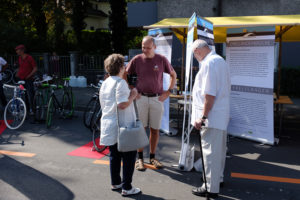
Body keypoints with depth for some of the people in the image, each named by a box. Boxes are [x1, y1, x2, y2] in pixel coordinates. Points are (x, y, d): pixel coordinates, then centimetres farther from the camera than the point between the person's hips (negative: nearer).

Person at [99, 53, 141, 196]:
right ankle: (127, 187, 7)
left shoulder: (105, 83, 11)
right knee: (129, 156, 3)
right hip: (123, 127, -8)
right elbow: (122, 105, -25)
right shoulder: (120, 82, -16)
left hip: (109, 125, 8)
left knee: (114, 155, 18)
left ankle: (115, 183, 28)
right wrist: (133, 95, -11)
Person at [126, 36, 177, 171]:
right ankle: (140, 158, 14)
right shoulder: (136, 60, -2)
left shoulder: (162, 60, 0)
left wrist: (168, 92, 4)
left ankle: (152, 157, 20)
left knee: (155, 129, 6)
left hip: (157, 99, 1)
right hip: (141, 98, -1)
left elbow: (173, 75, 12)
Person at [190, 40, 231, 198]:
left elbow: (210, 94, -24)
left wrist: (203, 117, -20)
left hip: (211, 115, -10)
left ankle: (211, 188, 10)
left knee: (210, 151, -1)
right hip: (222, 114, 10)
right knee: (219, 149, 21)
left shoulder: (209, 63, -17)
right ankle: (218, 178, 38)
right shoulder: (220, 60, 15)